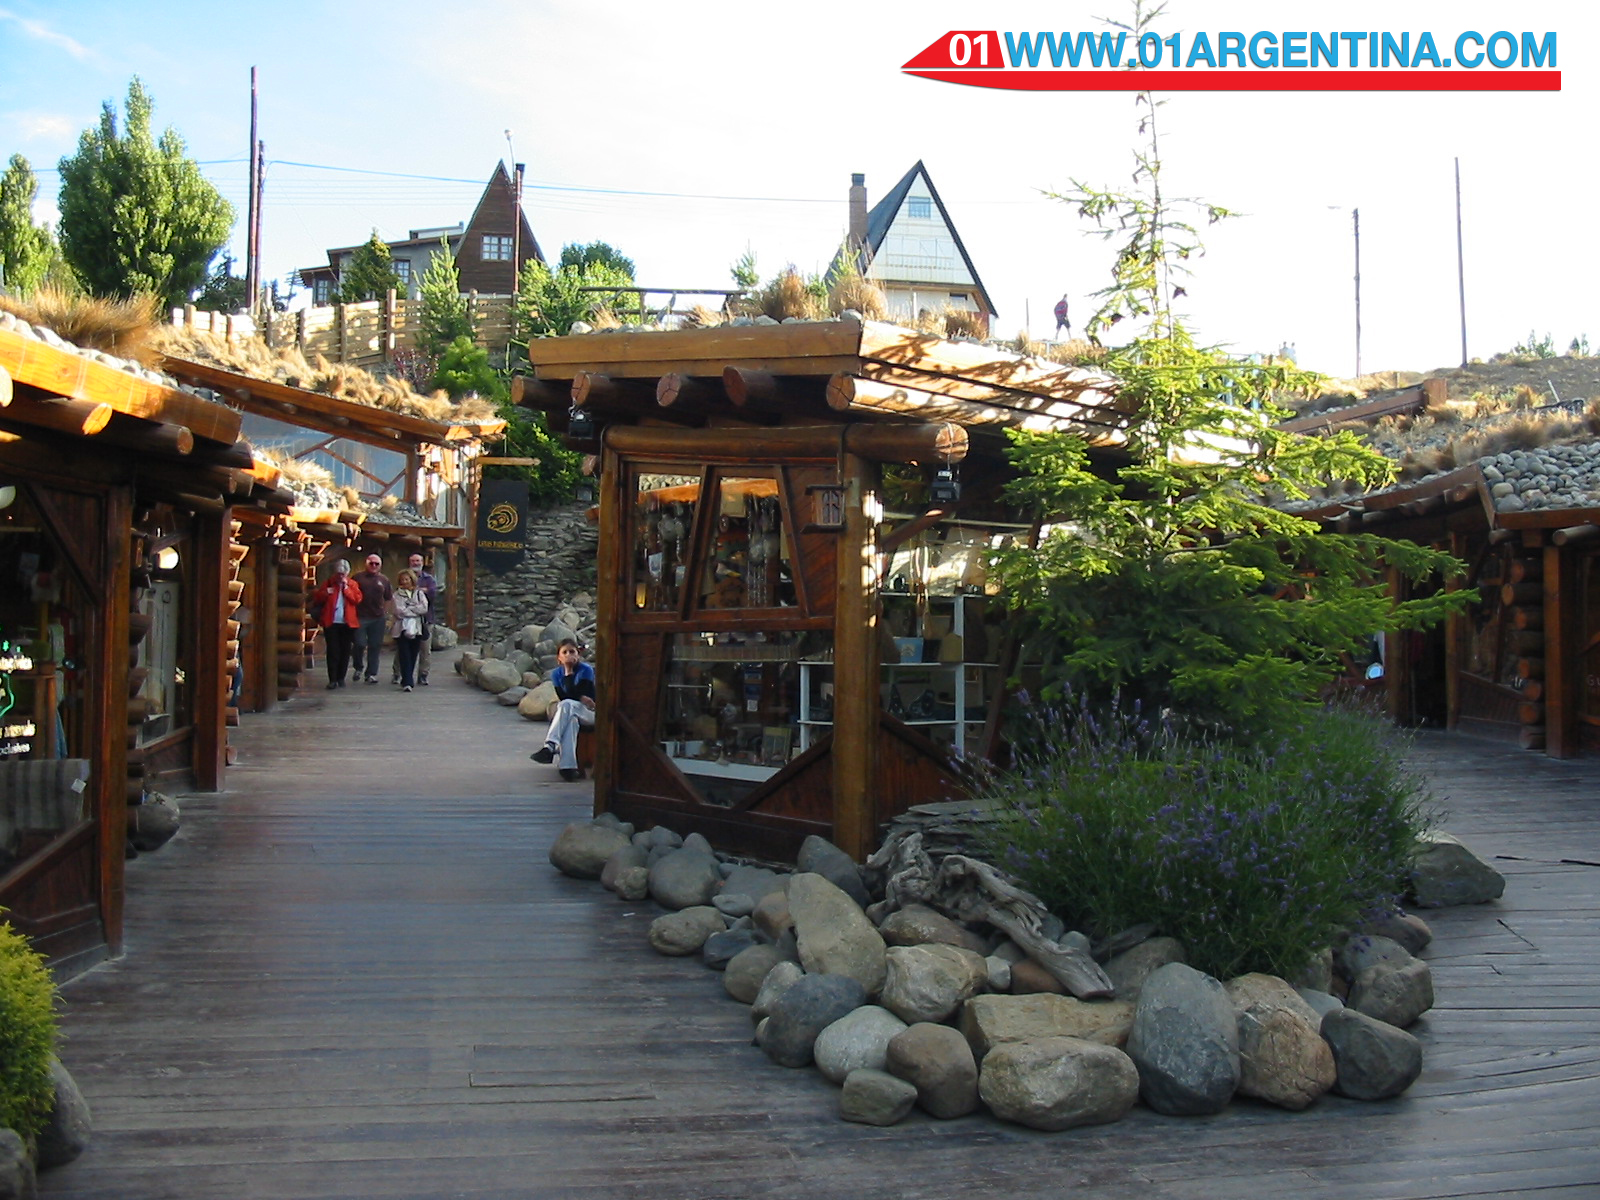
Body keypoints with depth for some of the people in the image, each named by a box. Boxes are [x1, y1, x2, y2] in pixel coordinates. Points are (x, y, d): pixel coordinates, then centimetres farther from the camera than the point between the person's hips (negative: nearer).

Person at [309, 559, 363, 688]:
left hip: (347, 623, 1)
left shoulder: (353, 584, 9)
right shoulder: (328, 583, 8)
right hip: (331, 622, -1)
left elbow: (357, 599, -6)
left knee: (344, 651, 5)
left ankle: (341, 678, 15)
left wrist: (346, 587, -9)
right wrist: (325, 593, -12)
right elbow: (317, 599, 6)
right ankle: (333, 679, -5)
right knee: (332, 651, -5)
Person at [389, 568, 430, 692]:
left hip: (416, 629, 2)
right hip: (401, 629, -2)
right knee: (404, 657, -10)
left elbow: (424, 608, -3)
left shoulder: (419, 593, 12)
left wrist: (408, 609, -6)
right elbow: (399, 611, -5)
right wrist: (415, 610, -4)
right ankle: (407, 683, -14)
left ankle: (406, 681, 14)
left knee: (413, 656, 4)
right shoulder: (397, 594, 7)